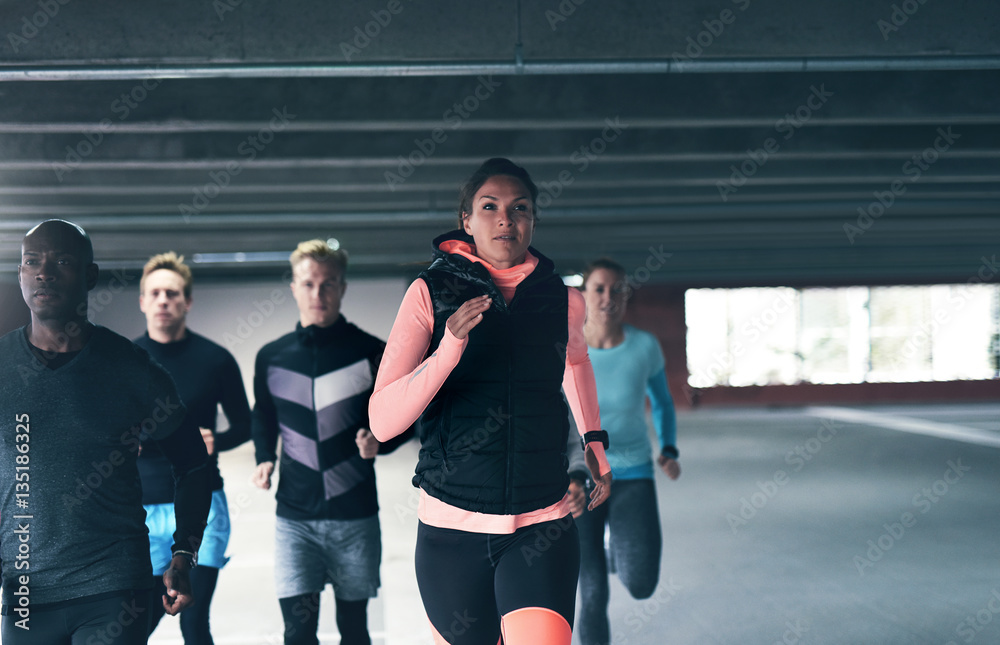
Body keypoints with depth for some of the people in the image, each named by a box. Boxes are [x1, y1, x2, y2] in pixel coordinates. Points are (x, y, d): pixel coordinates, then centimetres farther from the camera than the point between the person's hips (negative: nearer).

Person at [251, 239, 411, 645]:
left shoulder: (371, 353, -2)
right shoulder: (271, 358, 5)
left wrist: (378, 442, -15)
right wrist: (264, 460, 3)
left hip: (355, 515, -1)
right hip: (295, 516, 1)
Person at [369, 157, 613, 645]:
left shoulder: (563, 301, 4)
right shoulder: (430, 293, -3)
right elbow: (382, 422, -12)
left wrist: (595, 443, 27)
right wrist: (449, 348, -24)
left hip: (543, 530, 1)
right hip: (452, 530, -1)